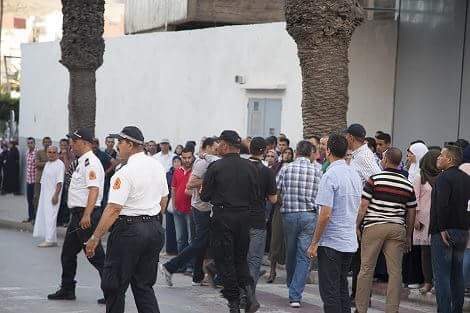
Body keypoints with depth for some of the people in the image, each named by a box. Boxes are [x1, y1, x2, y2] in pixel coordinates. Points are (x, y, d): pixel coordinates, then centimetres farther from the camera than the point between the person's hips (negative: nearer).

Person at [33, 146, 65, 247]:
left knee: (50, 216, -11)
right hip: (44, 194, 9)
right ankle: (52, 239, 14)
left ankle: (50, 240, -10)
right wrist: (41, 194, 19)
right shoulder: (47, 164, 17)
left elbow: (59, 182, -18)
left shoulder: (59, 164, -11)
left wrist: (56, 195, -23)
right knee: (43, 215, 8)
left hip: (53, 195, -9)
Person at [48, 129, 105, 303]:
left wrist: (87, 215, -34)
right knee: (68, 253, 18)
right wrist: (80, 215, 21)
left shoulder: (90, 162, -16)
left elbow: (94, 190, -27)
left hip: (87, 214, -11)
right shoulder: (82, 162, 17)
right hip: (78, 214, 11)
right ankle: (67, 290, 28)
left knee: (95, 255, -7)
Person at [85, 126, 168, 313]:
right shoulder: (157, 166, 9)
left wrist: (95, 238, -17)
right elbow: (164, 200, 19)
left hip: (128, 230, -8)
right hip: (154, 228, 8)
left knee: (115, 286, 3)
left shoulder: (126, 172, -16)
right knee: (144, 286, 13)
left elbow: (114, 209, -20)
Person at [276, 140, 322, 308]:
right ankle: (295, 295, -9)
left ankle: (292, 287, 33)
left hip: (289, 214, 1)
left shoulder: (286, 169, 0)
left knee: (290, 253, 17)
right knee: (304, 256, 0)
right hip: (309, 215, -1)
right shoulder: (317, 171, -1)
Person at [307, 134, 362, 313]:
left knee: (330, 292, -3)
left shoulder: (330, 176, -16)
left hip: (331, 243, -8)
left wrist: (314, 243, -12)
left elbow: (325, 214, -19)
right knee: (342, 289, 16)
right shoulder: (355, 175, 9)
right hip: (350, 242, 8)